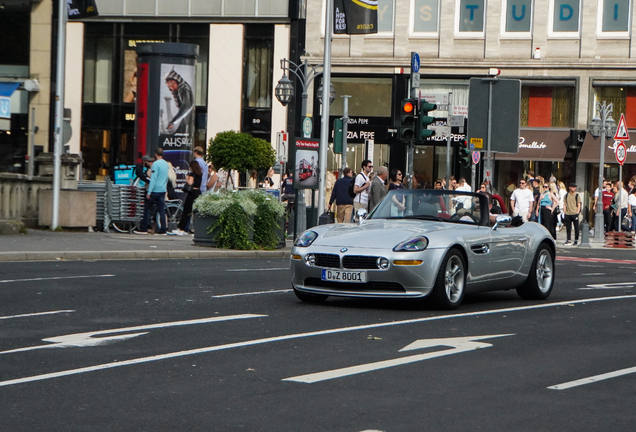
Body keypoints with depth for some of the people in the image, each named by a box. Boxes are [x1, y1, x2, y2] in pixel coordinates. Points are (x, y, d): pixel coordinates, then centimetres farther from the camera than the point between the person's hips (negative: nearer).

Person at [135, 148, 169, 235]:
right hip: (163, 190, 7)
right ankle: (163, 230, 2)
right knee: (162, 210, 6)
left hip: (155, 190, -7)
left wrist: (149, 192, -17)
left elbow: (153, 179, -17)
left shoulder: (156, 164, -13)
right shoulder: (166, 164, 11)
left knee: (147, 208, 2)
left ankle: (144, 229, 2)